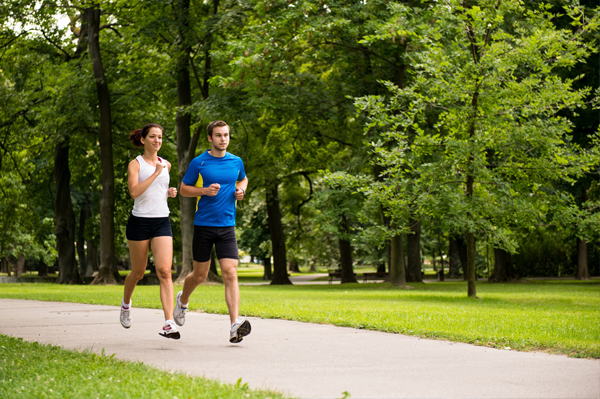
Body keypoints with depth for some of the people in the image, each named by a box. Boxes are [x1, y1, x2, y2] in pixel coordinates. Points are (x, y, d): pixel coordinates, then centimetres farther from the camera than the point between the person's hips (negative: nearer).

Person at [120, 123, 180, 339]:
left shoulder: (166, 165, 13)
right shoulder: (135, 164, -2)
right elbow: (134, 191, -18)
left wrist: (169, 192, 10)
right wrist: (156, 173, -18)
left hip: (162, 222, 3)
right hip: (140, 222, -3)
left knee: (164, 271, -14)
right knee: (138, 272, 10)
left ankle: (169, 323, -22)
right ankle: (126, 302, 43)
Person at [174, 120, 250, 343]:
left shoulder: (236, 162, 7)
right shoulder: (198, 163, -2)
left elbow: (243, 179, 28)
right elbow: (184, 189, 4)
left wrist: (241, 190, 5)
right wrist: (205, 191, -14)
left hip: (227, 226, 2)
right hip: (203, 225, -2)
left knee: (230, 274, -13)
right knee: (200, 275, 9)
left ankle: (235, 325, -21)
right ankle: (183, 300, 42)